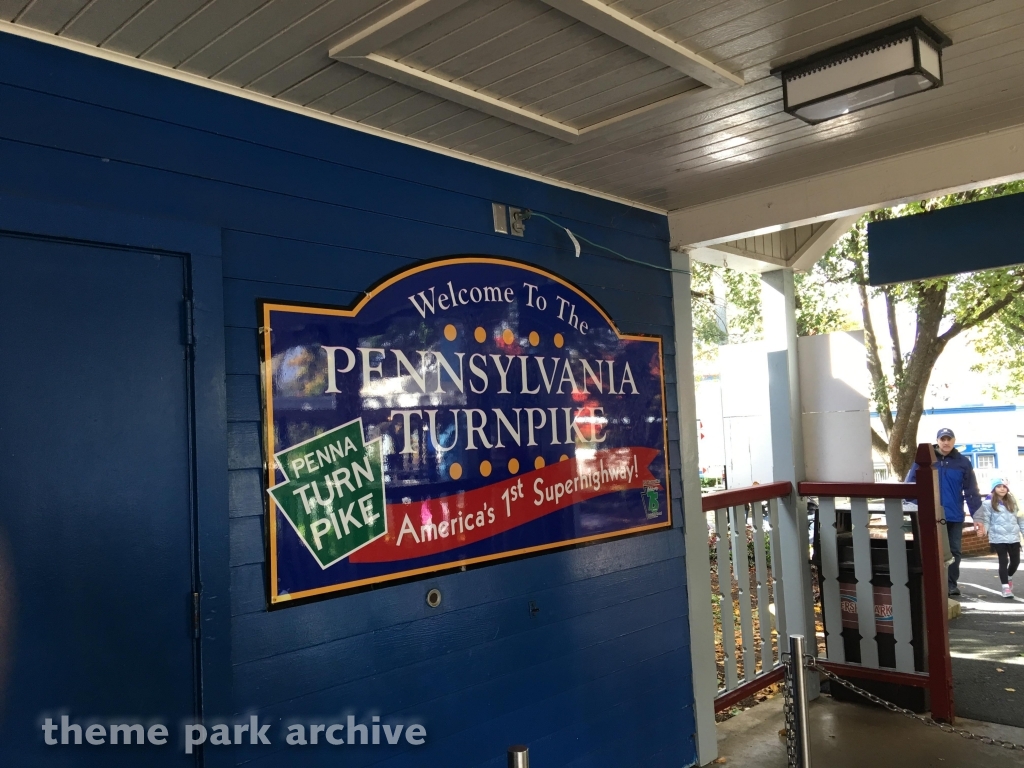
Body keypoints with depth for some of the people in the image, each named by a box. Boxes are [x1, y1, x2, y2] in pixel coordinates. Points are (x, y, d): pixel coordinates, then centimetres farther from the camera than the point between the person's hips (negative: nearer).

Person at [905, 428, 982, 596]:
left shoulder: (963, 462, 1)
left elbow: (971, 491, 2)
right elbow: (911, 483, -4)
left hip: (955, 516, 2)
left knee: (954, 551, 10)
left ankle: (951, 583, 22)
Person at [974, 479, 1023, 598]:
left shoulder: (1012, 502, 10)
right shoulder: (988, 504, -3)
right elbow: (986, 520, -7)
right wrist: (983, 529, -26)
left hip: (1014, 537, 4)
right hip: (998, 538, -4)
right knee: (1003, 562, -4)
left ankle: (1009, 578, 40)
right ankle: (1005, 587, 2)